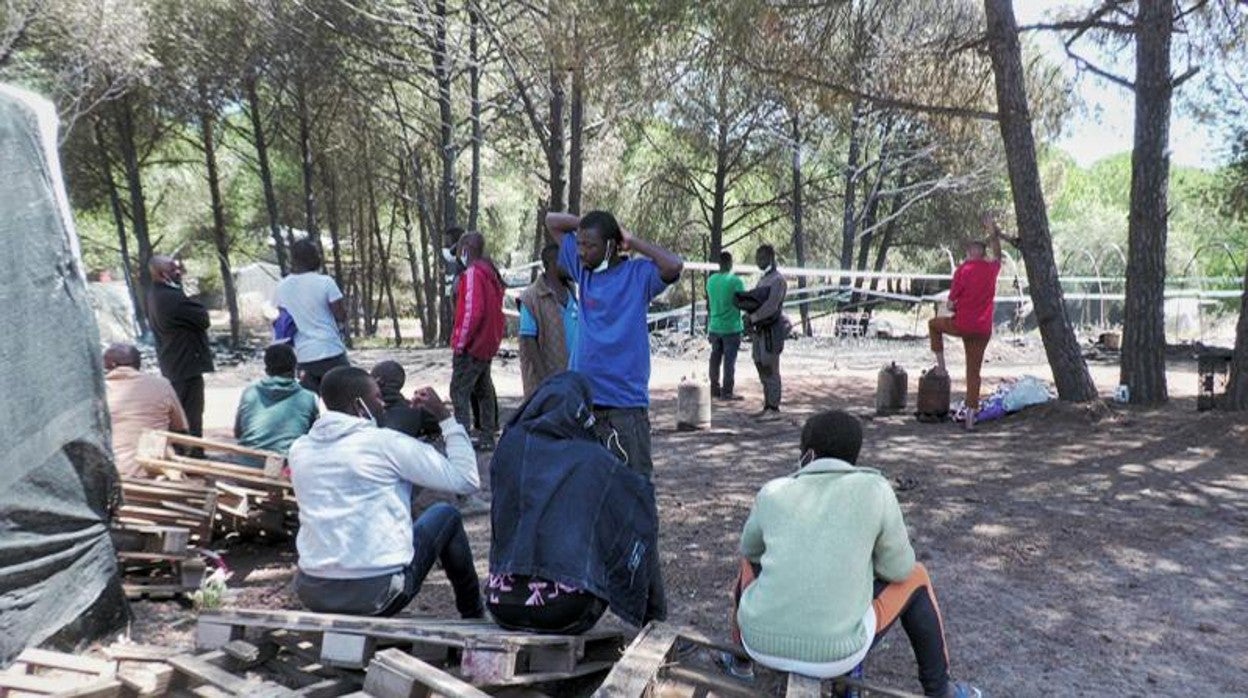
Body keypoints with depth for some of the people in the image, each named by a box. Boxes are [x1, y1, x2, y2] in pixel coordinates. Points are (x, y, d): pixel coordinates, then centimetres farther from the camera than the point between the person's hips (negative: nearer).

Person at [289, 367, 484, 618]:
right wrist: (445, 416, 0)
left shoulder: (299, 448, 4)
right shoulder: (385, 442, -12)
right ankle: (473, 613, 31)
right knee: (446, 515, 17)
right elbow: (466, 480, -8)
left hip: (311, 593, 6)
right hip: (377, 593, -5)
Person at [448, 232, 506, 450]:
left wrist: (460, 342, -17)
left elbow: (472, 311, -23)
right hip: (488, 343, 10)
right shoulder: (490, 272, 13)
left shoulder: (472, 273, -16)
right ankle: (487, 437, 22)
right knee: (483, 389, 16)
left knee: (459, 391, -7)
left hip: (472, 345, -10)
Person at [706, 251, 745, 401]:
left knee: (715, 358, 13)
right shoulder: (735, 281, -13)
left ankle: (714, 389, 19)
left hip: (714, 327, 6)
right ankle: (727, 392, 1)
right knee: (729, 360, -1)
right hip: (731, 327, -6)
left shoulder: (711, 280, 6)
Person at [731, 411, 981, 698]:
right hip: (833, 651, -2)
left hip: (761, 641, 2)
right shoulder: (875, 488, -3)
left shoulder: (773, 492, 4)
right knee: (914, 578, 22)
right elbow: (898, 568, 6)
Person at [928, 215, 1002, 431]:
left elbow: (951, 303, -7)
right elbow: (997, 255, 31)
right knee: (974, 372, 9)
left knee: (933, 324, 27)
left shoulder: (963, 269, -7)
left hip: (962, 325, -4)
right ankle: (970, 417, 7)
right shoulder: (992, 268, 5)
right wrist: (993, 232, 36)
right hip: (983, 329, 4)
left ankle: (941, 366, 20)